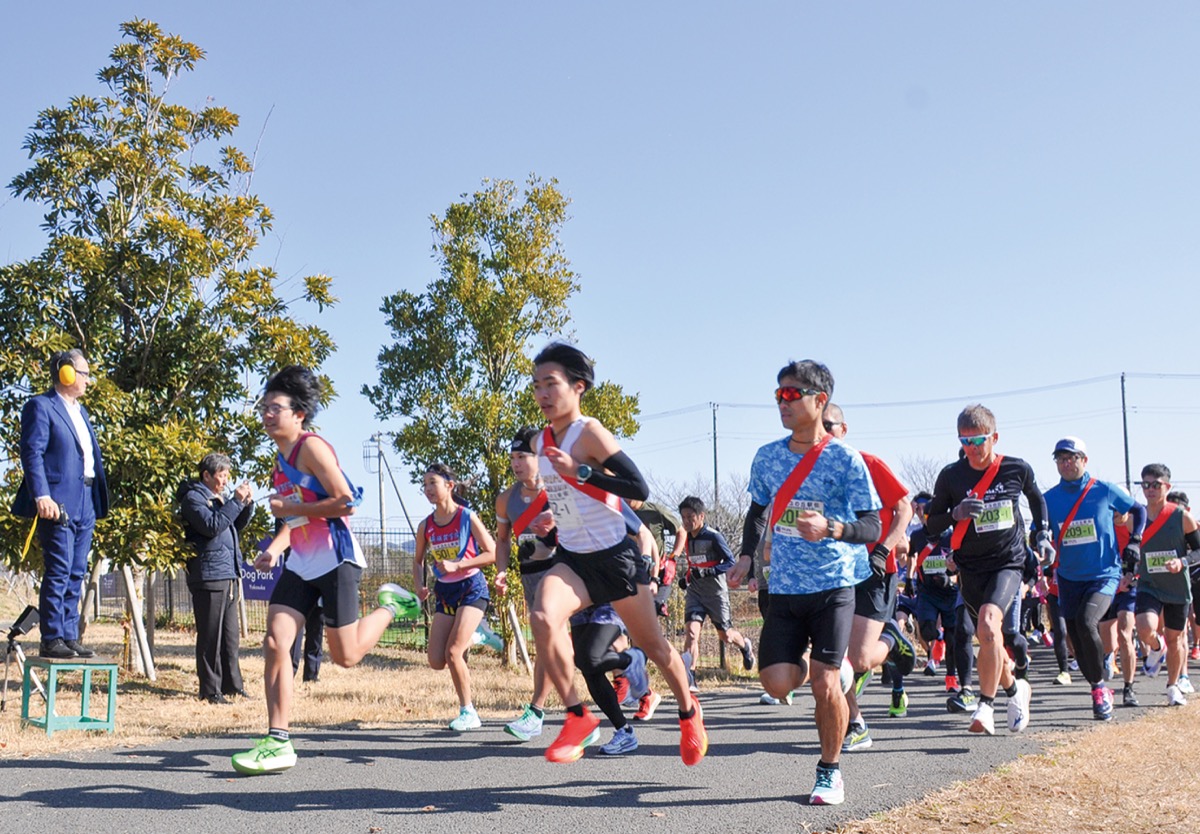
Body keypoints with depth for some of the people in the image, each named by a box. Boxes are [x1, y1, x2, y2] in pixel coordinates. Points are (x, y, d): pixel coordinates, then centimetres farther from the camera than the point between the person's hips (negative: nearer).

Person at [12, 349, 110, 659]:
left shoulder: (80, 410, 21)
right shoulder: (40, 406, -5)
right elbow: (32, 454, -14)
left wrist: (99, 500, 12)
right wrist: (42, 496, -25)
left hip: (85, 503, 8)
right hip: (59, 502, -8)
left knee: (76, 575, 9)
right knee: (58, 572, -7)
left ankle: (70, 637, 13)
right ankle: (51, 640, -2)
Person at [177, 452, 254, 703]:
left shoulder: (217, 498, 22)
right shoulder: (193, 498, -6)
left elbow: (236, 526, 25)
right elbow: (212, 525, -20)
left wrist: (247, 504, 9)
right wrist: (235, 501, -18)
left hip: (228, 576, 9)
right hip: (209, 576, -9)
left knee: (231, 635, 12)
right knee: (210, 636, -6)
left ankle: (232, 685, 19)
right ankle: (210, 690, -2)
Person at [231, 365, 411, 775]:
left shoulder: (312, 448, -12)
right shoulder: (280, 460, 14)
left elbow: (346, 502, -20)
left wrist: (292, 508, -15)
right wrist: (276, 547, 7)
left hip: (335, 559, -8)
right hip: (300, 564, 8)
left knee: (345, 656, -1)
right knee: (274, 642, -7)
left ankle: (392, 604, 26)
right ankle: (278, 742, -4)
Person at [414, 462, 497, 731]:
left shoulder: (467, 518, -11)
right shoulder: (425, 526, 2)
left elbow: (492, 553, -12)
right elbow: (418, 560, 16)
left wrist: (457, 565, -20)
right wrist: (419, 586, -2)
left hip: (471, 588, -5)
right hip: (444, 592, 5)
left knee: (452, 653, -15)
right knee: (436, 662, -4)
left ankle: (468, 712, 0)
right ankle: (467, 640, 26)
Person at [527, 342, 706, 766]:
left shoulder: (590, 433, -16)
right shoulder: (542, 442, 6)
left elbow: (639, 489, -23)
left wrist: (580, 472, -28)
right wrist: (549, 518, 6)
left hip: (615, 556, -5)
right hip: (572, 557, 6)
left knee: (651, 643, 9)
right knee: (543, 617, -25)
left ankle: (689, 713, 36)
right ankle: (577, 718, -14)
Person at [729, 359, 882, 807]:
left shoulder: (846, 459, -8)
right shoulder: (767, 457, 5)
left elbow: (873, 527, -8)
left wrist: (831, 528, -27)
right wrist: (745, 556, 7)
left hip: (833, 586, -4)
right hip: (784, 588, 4)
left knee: (825, 685, -10)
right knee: (777, 683, -7)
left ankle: (830, 770, 13)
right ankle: (809, 663, 29)